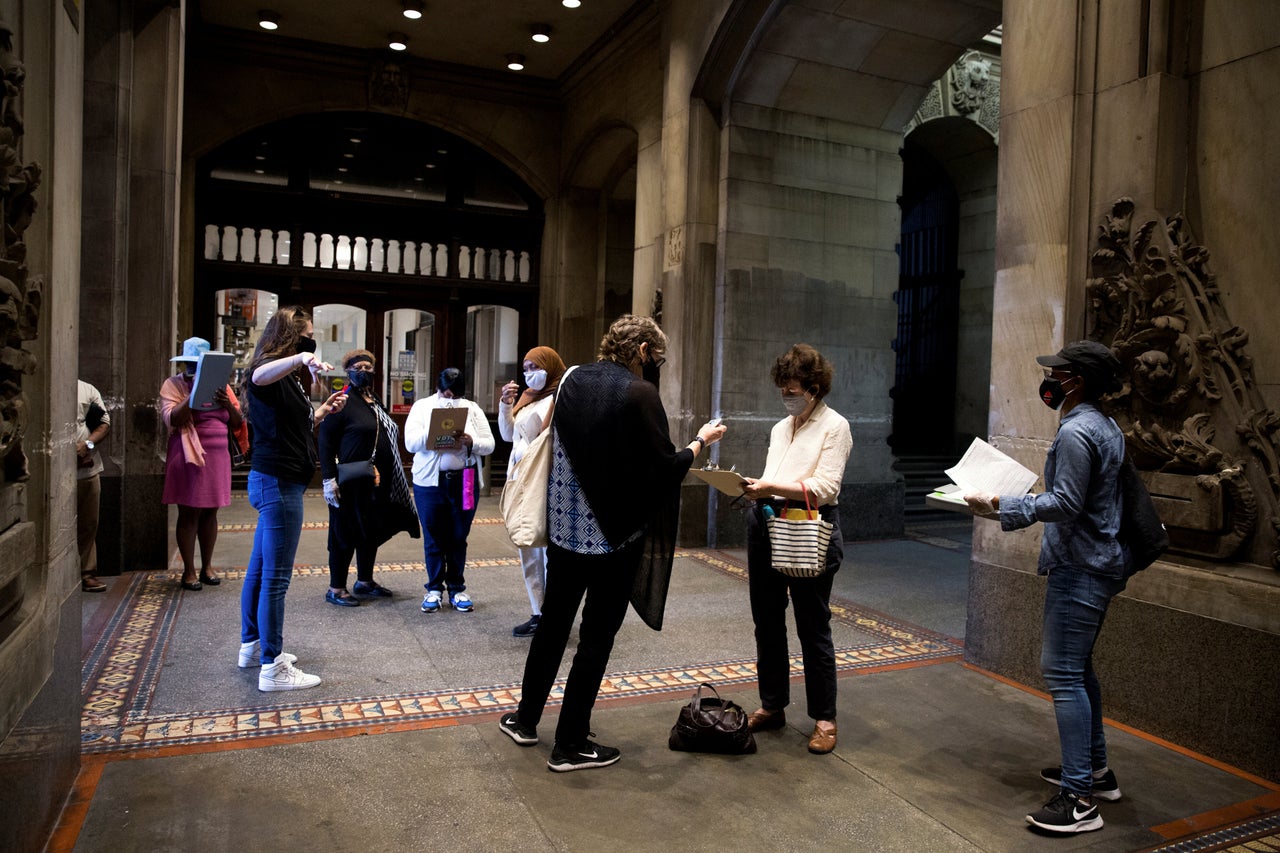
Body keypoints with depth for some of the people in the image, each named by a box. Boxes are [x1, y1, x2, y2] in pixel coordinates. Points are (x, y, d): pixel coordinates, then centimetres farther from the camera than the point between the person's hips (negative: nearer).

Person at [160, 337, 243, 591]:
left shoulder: (221, 384, 13)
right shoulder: (173, 385, 1)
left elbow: (237, 424, 10)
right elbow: (172, 419, -15)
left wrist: (228, 403, -9)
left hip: (218, 456, 4)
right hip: (189, 456, -4)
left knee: (210, 512, 9)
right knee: (189, 514, 0)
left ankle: (207, 567, 18)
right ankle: (189, 571, 7)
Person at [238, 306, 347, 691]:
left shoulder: (288, 379, 17)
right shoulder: (271, 372, -14)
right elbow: (259, 376, -40)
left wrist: (324, 411, 14)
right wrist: (301, 358, -56)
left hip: (276, 482, 11)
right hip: (277, 482, -11)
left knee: (260, 569, 19)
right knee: (276, 577, -6)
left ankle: (252, 645, 33)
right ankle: (272, 668, 0)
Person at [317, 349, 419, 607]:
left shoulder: (376, 403, 16)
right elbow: (326, 440, -12)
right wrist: (329, 479, -19)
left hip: (377, 483, 8)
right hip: (351, 484, -8)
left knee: (372, 532, 14)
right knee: (346, 534, 1)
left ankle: (365, 582, 29)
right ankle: (336, 589, 13)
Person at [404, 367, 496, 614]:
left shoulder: (472, 409, 8)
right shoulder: (422, 407, 5)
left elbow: (489, 444, 3)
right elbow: (410, 442, -6)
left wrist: (470, 441, -18)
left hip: (464, 482, 1)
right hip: (430, 482, -1)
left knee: (459, 538, 8)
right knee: (433, 538, 6)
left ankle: (457, 589, 20)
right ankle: (434, 589, 19)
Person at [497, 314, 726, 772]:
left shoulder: (572, 381, 4)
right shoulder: (639, 393, -16)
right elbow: (665, 466, -14)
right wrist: (700, 441, 2)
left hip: (565, 525, 6)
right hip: (615, 531, -6)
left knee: (554, 621, 20)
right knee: (597, 635, 6)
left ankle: (525, 718, 33)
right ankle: (570, 745, 16)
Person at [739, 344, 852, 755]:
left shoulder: (835, 426, -5)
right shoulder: (780, 428, 16)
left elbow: (824, 488, -15)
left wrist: (773, 487, -24)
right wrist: (753, 488, -5)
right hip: (766, 525, 7)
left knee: (813, 628, 3)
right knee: (767, 622, 13)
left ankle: (824, 718, 17)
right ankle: (772, 706, 27)